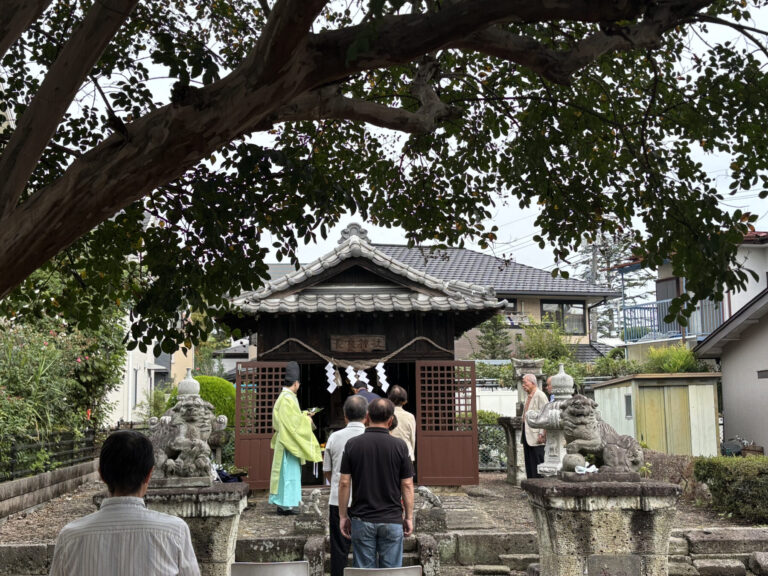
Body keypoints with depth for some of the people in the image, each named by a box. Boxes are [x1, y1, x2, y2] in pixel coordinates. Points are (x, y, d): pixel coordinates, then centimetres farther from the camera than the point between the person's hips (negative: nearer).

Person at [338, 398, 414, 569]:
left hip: (361, 520, 1)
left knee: (365, 570, 8)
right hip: (392, 520, -1)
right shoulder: (399, 446, -6)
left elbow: (344, 483, -3)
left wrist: (343, 516, 6)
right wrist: (409, 517, 6)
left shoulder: (352, 444, -4)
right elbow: (407, 485, -3)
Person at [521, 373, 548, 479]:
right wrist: (523, 433, 17)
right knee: (529, 462, 11)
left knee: (537, 462, -6)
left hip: (536, 436, -9)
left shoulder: (540, 395, -11)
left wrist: (542, 434, -20)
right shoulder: (529, 397, 18)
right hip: (527, 434, 9)